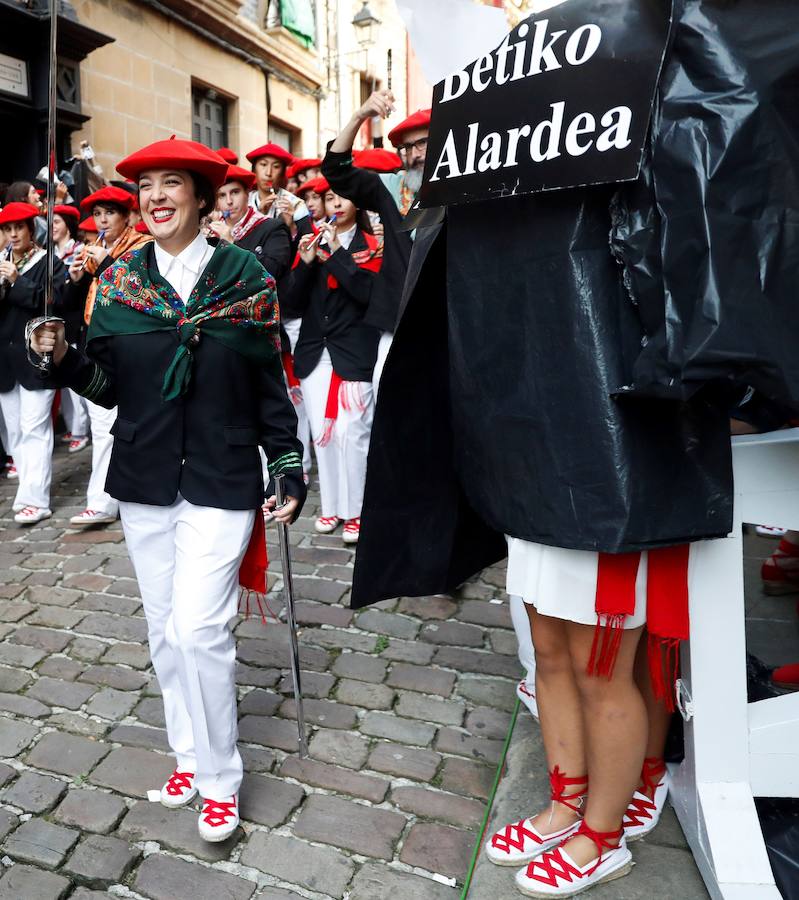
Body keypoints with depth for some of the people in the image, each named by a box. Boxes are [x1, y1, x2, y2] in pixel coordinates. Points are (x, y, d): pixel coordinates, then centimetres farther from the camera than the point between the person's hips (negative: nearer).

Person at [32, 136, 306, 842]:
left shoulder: (245, 278, -3)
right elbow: (109, 387, 5)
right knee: (165, 626, 12)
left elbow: (270, 388, -1)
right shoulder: (118, 280, 5)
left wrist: (290, 471, -4)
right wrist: (63, 357, -14)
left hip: (222, 482, -3)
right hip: (144, 481, 4)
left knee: (200, 626, -8)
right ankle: (188, 750, 34)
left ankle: (219, 778, 14)